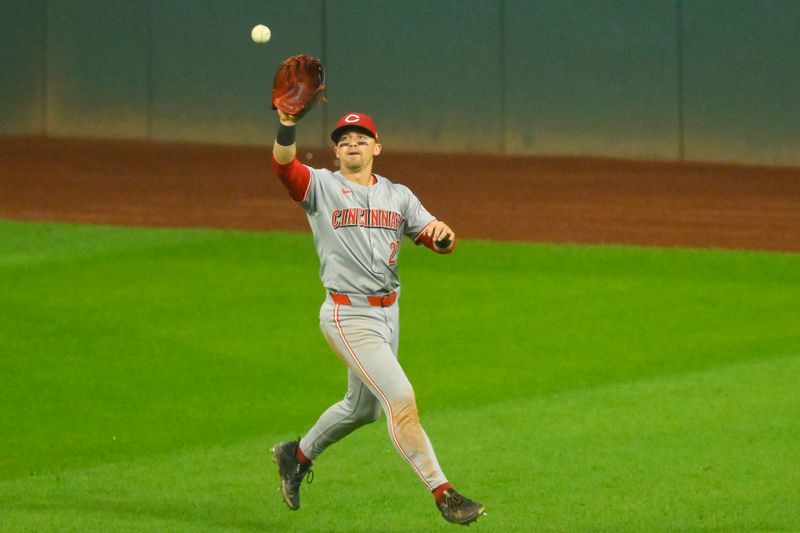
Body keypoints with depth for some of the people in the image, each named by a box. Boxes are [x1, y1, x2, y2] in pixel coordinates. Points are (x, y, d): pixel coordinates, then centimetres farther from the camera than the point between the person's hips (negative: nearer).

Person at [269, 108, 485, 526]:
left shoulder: (399, 196, 11)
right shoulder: (320, 186, -3)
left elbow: (438, 241, 2)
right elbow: (283, 163, -22)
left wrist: (442, 234, -23)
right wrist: (287, 124, -41)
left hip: (388, 314, 7)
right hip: (348, 315, -7)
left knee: (362, 407, 21)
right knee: (400, 399, -15)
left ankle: (297, 456, 44)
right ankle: (442, 494, -12)